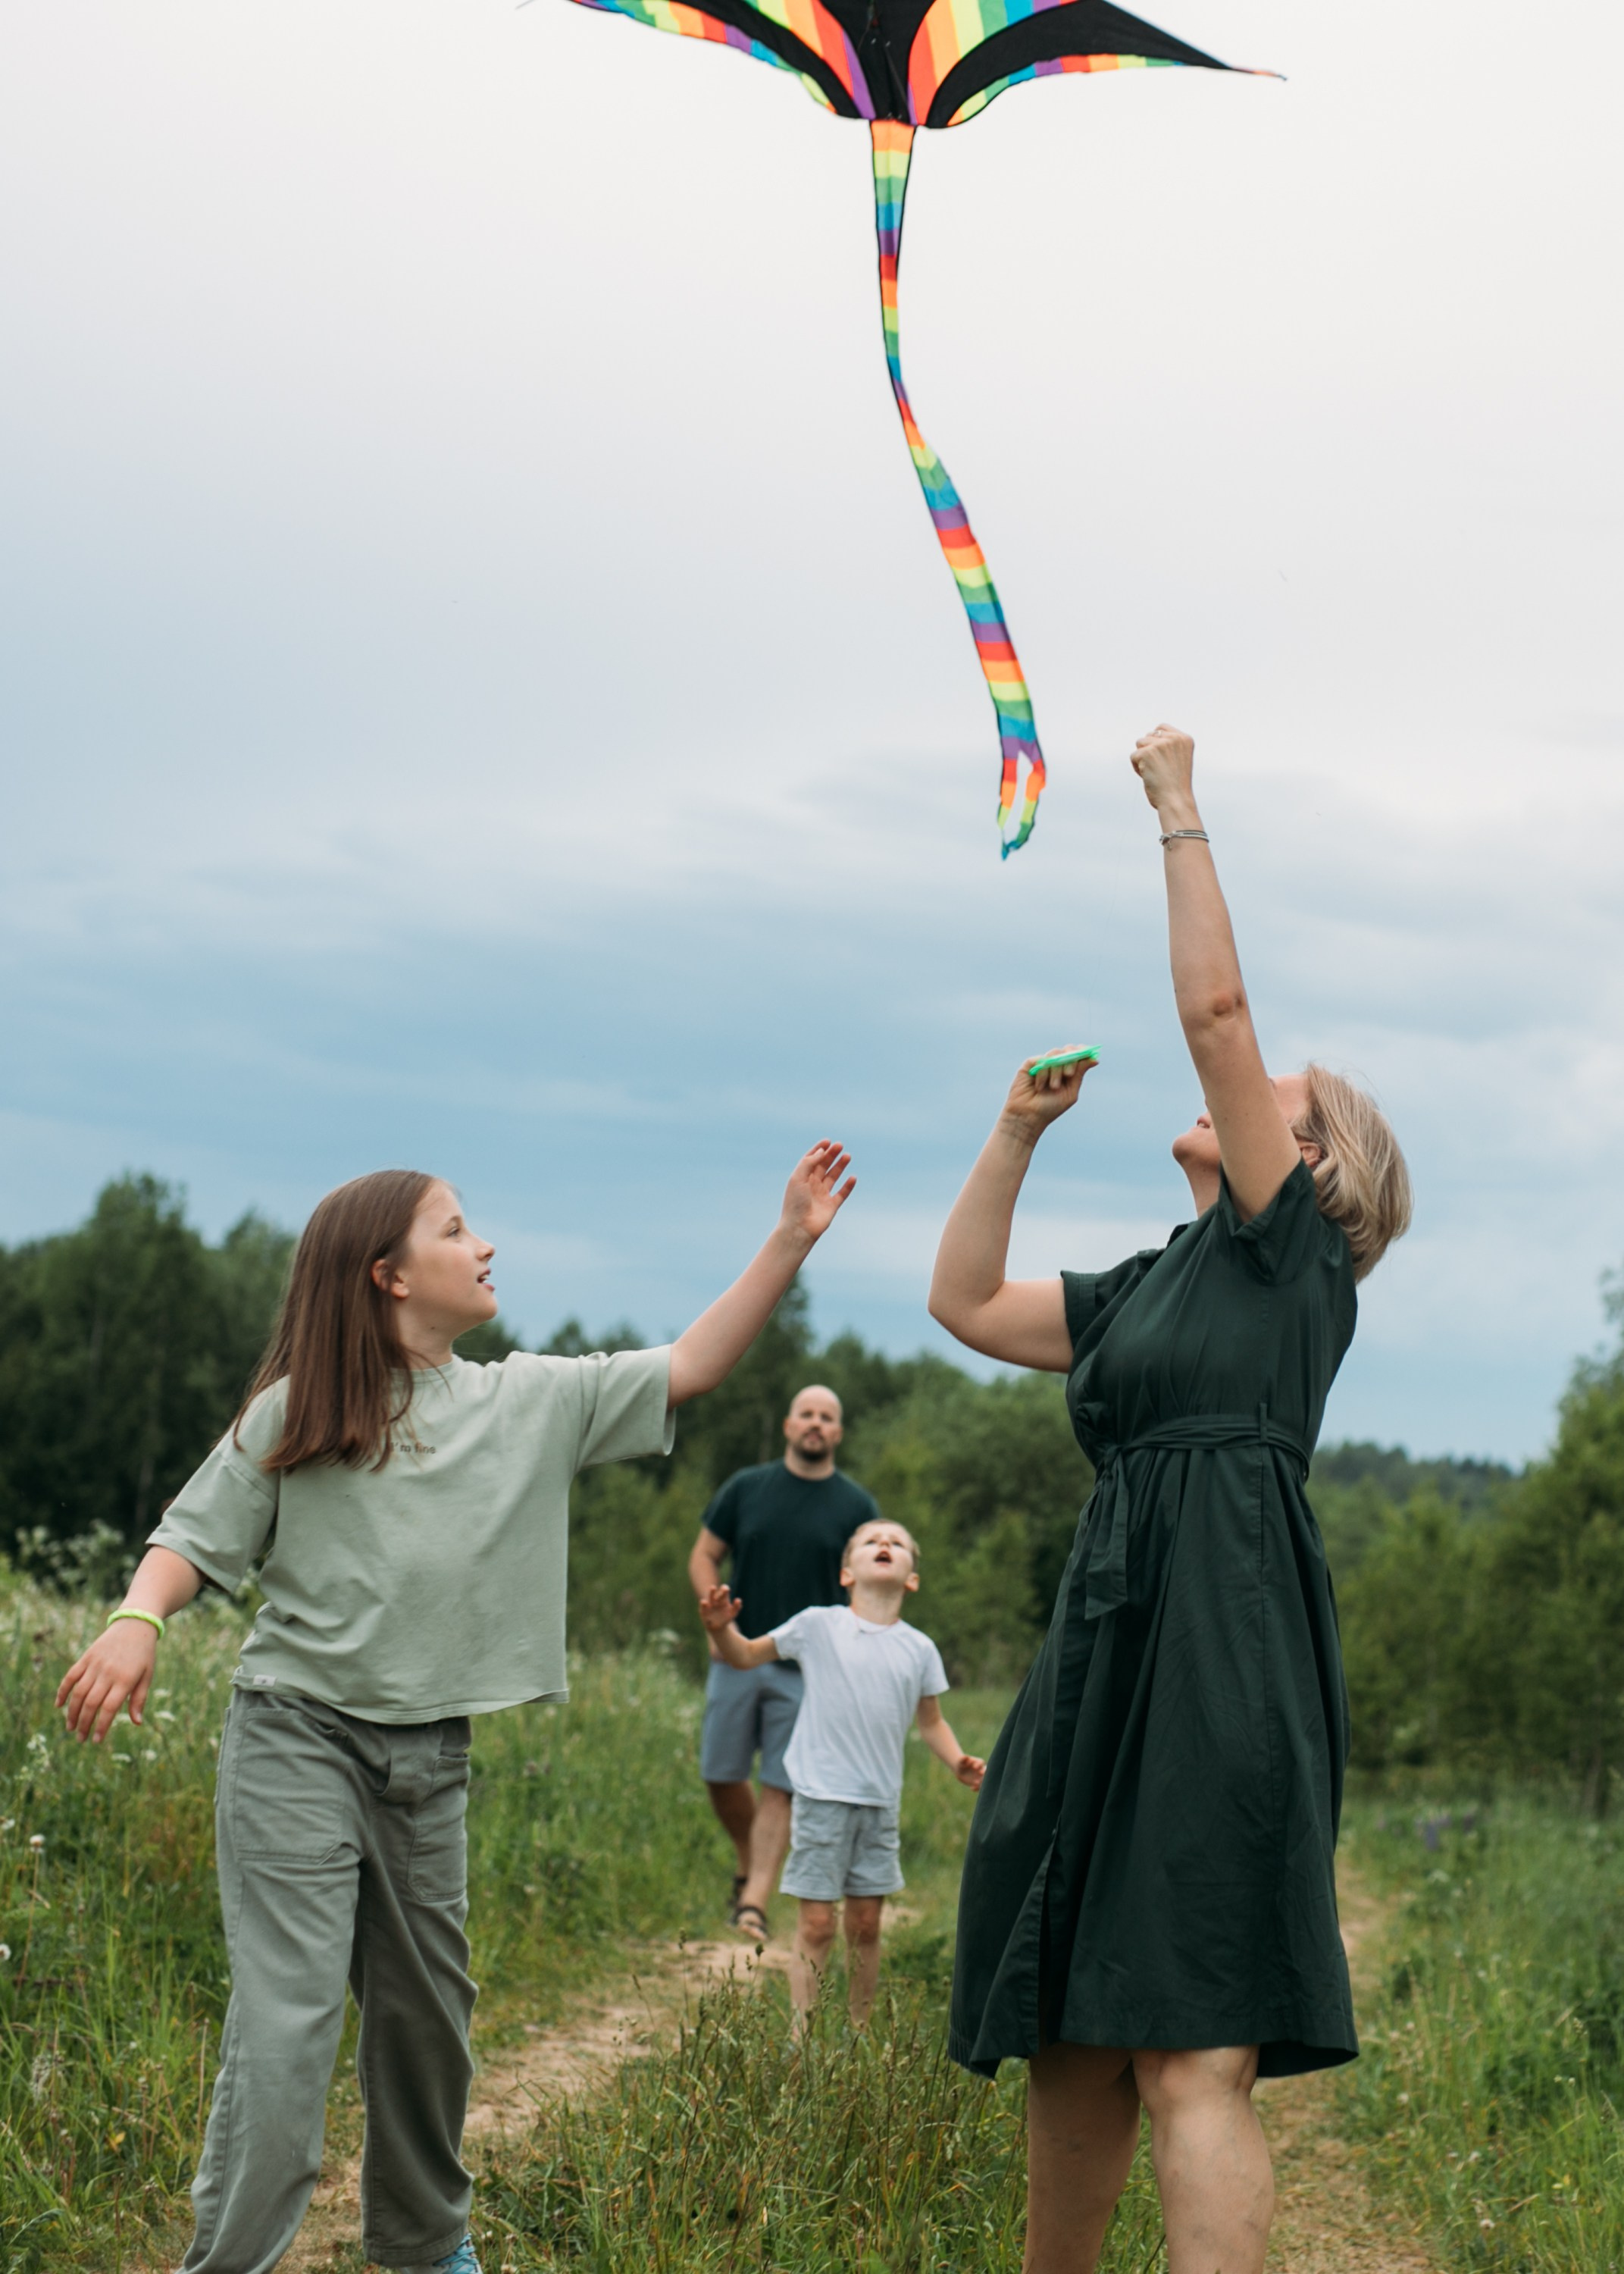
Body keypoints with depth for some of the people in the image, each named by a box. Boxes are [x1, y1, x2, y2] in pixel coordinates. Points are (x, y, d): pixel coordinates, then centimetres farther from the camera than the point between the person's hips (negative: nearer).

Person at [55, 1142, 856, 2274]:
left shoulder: (533, 1401, 7)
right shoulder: (294, 1413, -2)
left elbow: (688, 1369, 4)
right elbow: (196, 1540, 0)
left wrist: (792, 1239, -2)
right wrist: (138, 1620, -22)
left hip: (429, 1755, 4)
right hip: (298, 1735, -4)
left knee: (427, 2007, 15)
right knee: (289, 2011, -12)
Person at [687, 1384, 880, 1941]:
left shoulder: (855, 1507, 2)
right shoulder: (746, 1488, 5)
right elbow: (703, 1556, 9)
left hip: (807, 1670, -2)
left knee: (780, 1789, -4)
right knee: (721, 1776, 5)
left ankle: (755, 1902, -3)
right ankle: (748, 1865, 29)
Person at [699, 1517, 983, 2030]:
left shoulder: (919, 1649, 7)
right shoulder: (818, 1626, -1)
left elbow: (930, 1721, 18)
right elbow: (746, 1656, 7)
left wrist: (959, 1762, 1)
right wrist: (721, 1629, -13)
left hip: (881, 1804, 3)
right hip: (822, 1796, -3)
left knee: (866, 1923, 9)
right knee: (817, 1921, -4)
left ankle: (861, 2034, 20)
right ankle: (800, 2035, 0)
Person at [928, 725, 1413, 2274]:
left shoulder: (1297, 1251, 3)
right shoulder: (1146, 1287, 23)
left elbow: (1214, 1005, -3)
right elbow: (963, 1300, 28)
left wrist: (1178, 809, 5)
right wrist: (1020, 1128, 23)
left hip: (1222, 1640, -8)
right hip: (1114, 1639, 8)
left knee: (1189, 2058, -15)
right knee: (1072, 2039, 12)